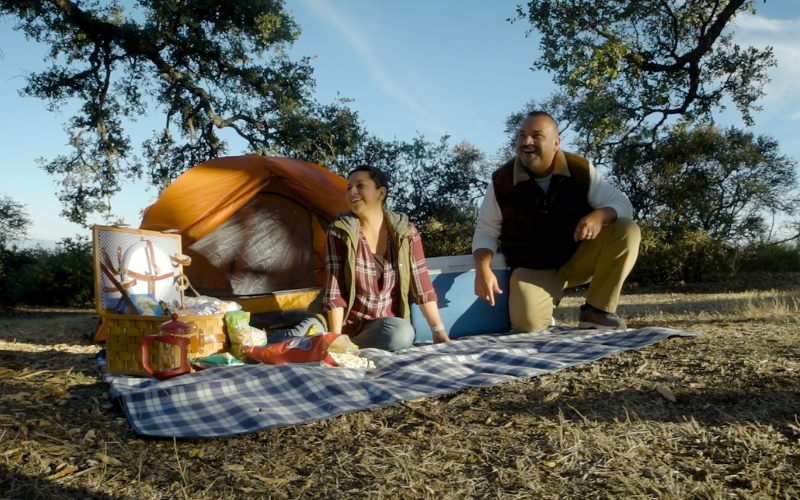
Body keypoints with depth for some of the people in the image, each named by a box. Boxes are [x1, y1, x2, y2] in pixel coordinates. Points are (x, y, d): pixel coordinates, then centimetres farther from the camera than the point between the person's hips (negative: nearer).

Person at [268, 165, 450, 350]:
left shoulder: (405, 231, -7)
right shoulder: (340, 231, -11)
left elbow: (421, 285, -2)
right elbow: (334, 290, -15)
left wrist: (439, 331, -3)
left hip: (381, 323, 2)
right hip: (343, 318, -2)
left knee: (402, 334, -34)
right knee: (303, 335, -33)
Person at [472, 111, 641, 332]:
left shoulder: (581, 170, -10)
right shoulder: (501, 181, -11)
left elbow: (622, 203, -8)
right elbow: (485, 232, -5)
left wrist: (600, 215, -32)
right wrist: (483, 270, -23)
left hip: (578, 258, 2)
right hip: (533, 269, -2)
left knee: (627, 231, -22)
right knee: (528, 324, -28)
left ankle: (596, 310, -8)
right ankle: (546, 301, 12)